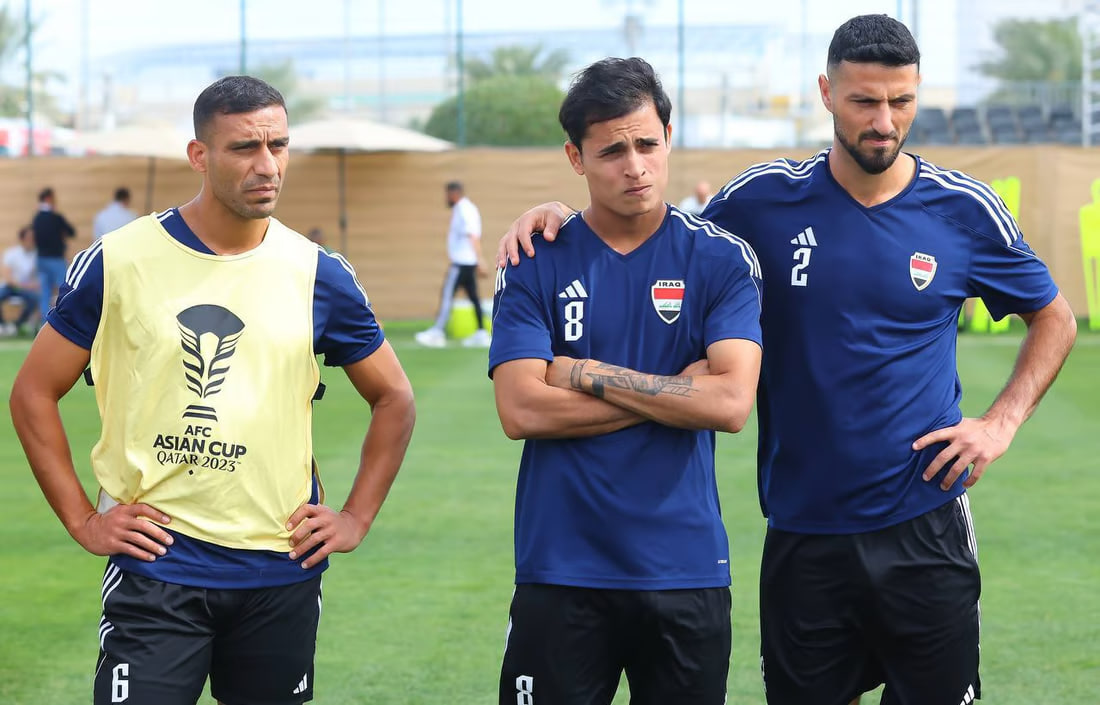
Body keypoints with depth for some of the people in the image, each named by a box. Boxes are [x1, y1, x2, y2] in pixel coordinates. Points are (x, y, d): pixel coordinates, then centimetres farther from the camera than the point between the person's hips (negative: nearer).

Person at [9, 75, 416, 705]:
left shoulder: (316, 274, 3)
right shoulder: (120, 262, -3)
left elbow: (393, 399, 15)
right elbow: (35, 393, 5)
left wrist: (357, 518, 6)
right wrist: (82, 519, -2)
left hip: (283, 573, 3)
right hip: (156, 569, -2)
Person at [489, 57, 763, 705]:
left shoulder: (721, 259, 0)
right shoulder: (536, 265, 1)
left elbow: (731, 403, -12)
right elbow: (521, 410, -10)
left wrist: (587, 374, -10)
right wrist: (671, 393, -10)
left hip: (686, 570, 0)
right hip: (562, 569, 0)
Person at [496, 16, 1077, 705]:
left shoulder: (965, 209, -2)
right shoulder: (767, 199, -2)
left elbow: (1054, 317, 13)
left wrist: (1003, 421, 0)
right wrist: (562, 213, -3)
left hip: (923, 530, 0)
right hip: (803, 534, 1)